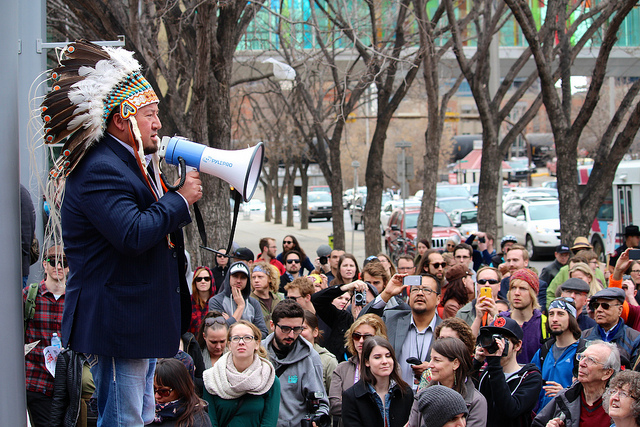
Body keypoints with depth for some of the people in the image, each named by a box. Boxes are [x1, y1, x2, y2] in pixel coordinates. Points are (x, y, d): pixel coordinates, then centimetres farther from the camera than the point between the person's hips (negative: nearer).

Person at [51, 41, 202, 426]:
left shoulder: (133, 164, 16)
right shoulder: (100, 170, -18)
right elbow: (133, 235, -28)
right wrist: (180, 199, -17)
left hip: (140, 324, 11)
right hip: (116, 325, -11)